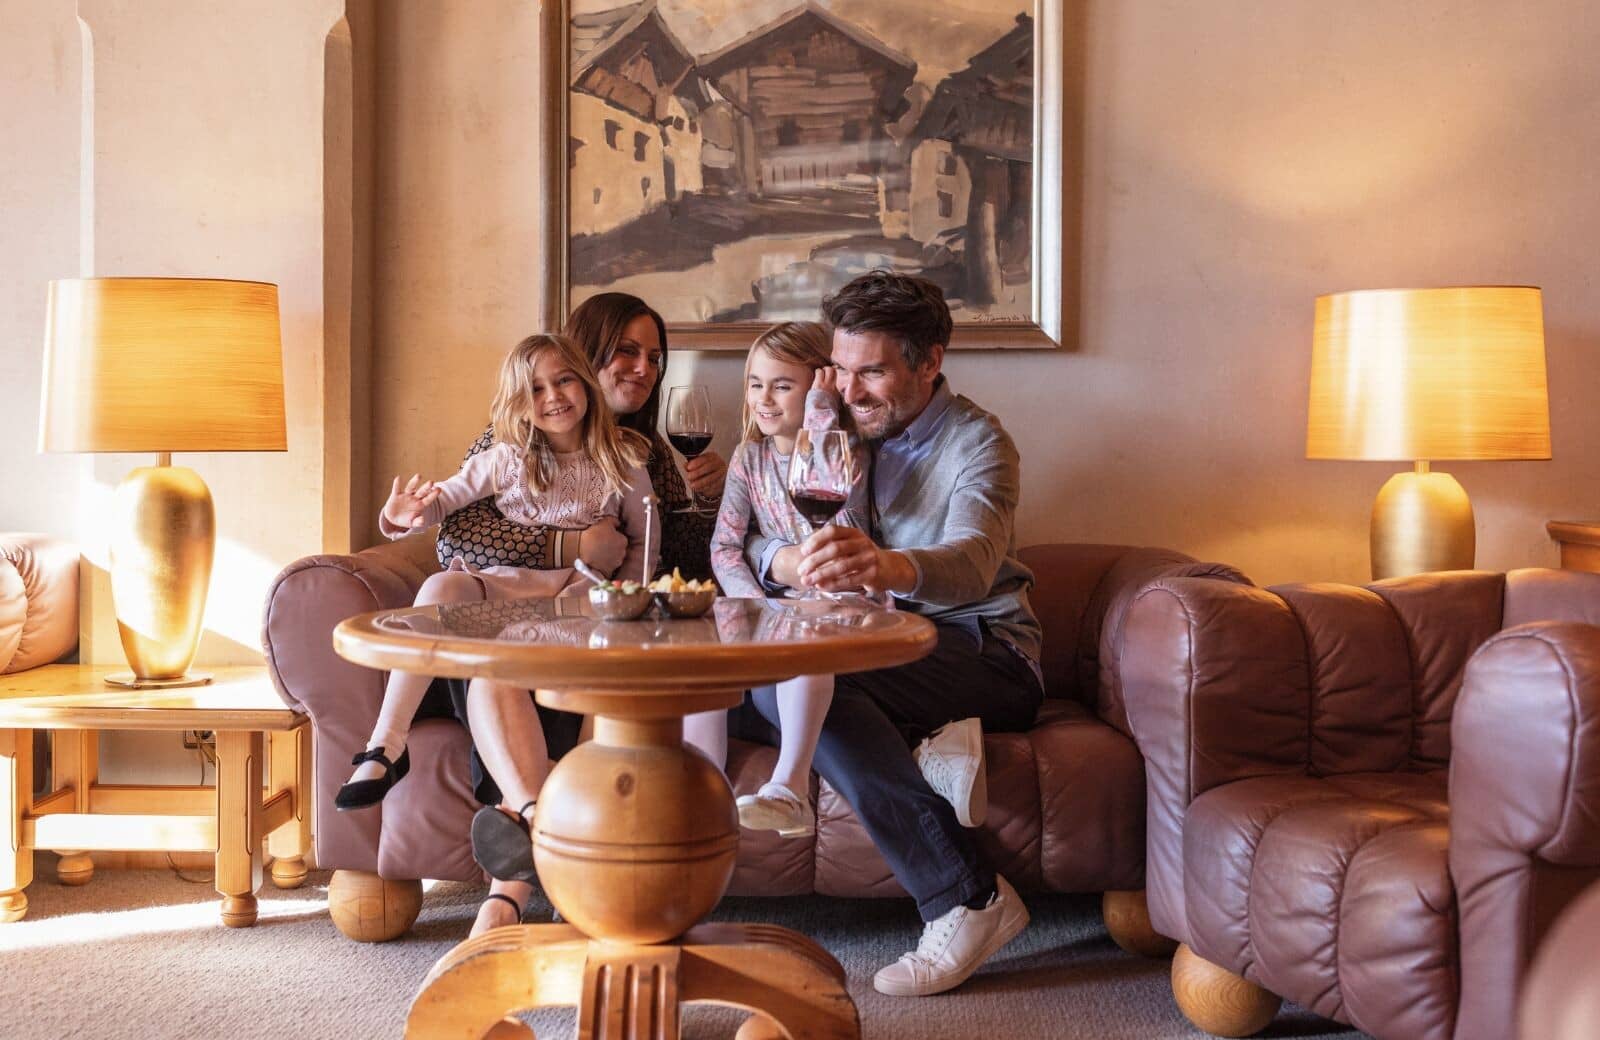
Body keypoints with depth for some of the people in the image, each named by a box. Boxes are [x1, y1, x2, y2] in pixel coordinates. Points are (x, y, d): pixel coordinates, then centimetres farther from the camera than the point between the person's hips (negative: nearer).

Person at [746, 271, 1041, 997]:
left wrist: (891, 567, -53)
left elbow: (972, 561, -29)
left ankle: (967, 901, -28)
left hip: (985, 657, -5)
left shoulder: (977, 441, -7)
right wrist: (782, 560, -28)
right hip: (888, 654, 6)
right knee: (772, 681, -27)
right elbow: (745, 546, 0)